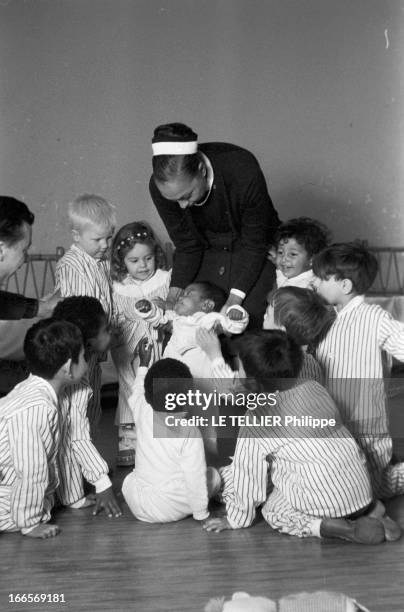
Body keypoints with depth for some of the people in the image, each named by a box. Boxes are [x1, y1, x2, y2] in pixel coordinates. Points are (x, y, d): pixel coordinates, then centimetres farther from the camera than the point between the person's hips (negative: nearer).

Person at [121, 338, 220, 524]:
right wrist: (201, 515, -6)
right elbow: (195, 478, -18)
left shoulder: (143, 413, -9)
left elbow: (137, 393, 16)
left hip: (136, 505, 2)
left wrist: (143, 364, 29)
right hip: (170, 510, -2)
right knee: (213, 475, 18)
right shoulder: (190, 434, -21)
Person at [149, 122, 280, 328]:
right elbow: (186, 247, -11)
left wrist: (235, 299, -29)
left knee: (250, 318, -11)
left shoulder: (243, 171, -35)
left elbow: (254, 244, -23)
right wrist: (174, 294, -23)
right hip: (207, 248, 3)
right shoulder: (160, 186, -24)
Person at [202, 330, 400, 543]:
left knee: (272, 510, 17)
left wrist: (236, 520, 12)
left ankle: (344, 529, -6)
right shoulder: (316, 389, 4)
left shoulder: (256, 424, -12)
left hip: (326, 503, -7)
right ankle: (369, 509, 10)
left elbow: (248, 476, -4)